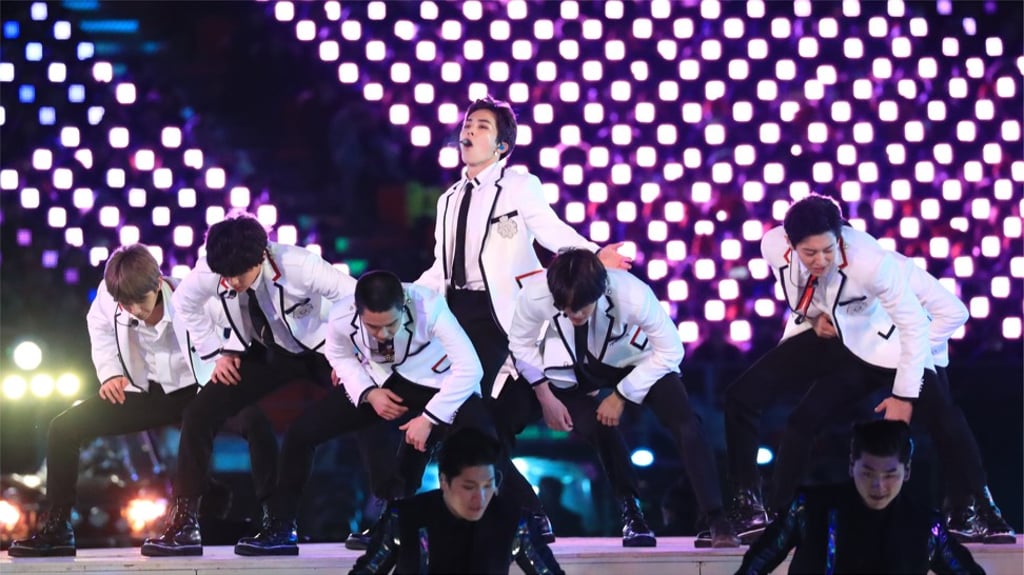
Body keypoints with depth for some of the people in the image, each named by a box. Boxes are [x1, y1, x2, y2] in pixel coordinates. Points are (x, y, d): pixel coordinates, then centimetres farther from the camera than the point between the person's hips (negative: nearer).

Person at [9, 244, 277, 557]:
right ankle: (58, 528, 2)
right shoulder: (107, 300, -17)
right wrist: (110, 373, -9)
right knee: (64, 427, -9)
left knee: (256, 422, -33)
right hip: (145, 394, 3)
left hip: (196, 389, -3)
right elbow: (101, 335, 7)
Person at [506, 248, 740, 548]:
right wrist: (545, 397, -13)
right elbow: (522, 343, -10)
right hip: (574, 366, 2)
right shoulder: (534, 296, -34)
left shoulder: (633, 295, -39)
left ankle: (718, 523, -12)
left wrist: (621, 396, -20)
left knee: (686, 425, -19)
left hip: (636, 361, -2)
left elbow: (670, 351, -23)